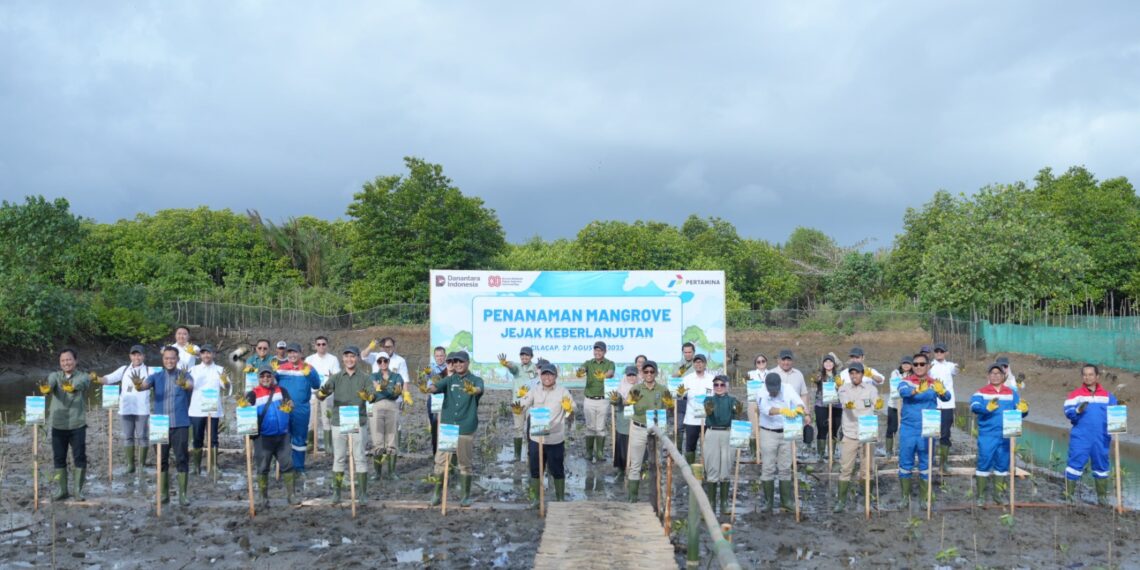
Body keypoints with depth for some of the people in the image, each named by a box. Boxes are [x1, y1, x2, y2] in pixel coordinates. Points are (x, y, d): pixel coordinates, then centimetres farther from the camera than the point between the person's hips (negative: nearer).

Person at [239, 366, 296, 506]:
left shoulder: (281, 391, 7)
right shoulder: (254, 394, -2)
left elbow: (290, 404, -3)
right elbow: (245, 406, -17)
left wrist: (288, 407, -26)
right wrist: (242, 405, -41)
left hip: (282, 435, 2)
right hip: (263, 437, -2)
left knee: (287, 464, 2)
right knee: (262, 468, 5)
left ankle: (291, 494, 11)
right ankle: (264, 497, 16)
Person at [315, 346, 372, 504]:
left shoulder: (364, 377, 2)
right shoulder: (336, 377, 7)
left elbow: (373, 395, -11)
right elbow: (321, 394, -4)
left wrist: (368, 396, -34)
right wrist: (322, 392, -28)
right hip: (338, 422, 2)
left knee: (359, 458, 1)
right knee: (339, 459, 6)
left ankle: (363, 493, 8)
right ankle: (336, 492, 14)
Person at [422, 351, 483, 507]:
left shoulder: (476, 380, 1)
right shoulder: (449, 380, 8)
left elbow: (479, 389, -23)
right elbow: (437, 387, -11)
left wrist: (472, 390, -47)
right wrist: (427, 388, -36)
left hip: (466, 429, -2)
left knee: (465, 464, 5)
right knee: (440, 462, 4)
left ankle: (465, 496, 18)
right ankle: (437, 493, 17)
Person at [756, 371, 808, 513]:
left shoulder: (788, 388, -5)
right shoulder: (762, 394, -14)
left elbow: (798, 401, -17)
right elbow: (766, 409, -32)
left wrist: (799, 408, -42)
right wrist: (783, 411, -50)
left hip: (786, 432, 3)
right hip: (768, 433, -3)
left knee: (785, 468, 8)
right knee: (768, 468, -1)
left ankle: (786, 501, 15)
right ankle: (768, 502, 7)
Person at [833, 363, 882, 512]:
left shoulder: (870, 388, 2)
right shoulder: (844, 388, 2)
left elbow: (876, 405, -15)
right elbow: (843, 402, -20)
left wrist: (878, 405, -40)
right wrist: (847, 404, -45)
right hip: (850, 434, 0)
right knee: (845, 468, 1)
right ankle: (841, 501, 7)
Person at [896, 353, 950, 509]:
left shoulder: (934, 384, 3)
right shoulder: (906, 381, 0)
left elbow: (946, 397, -15)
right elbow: (903, 391, -23)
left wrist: (942, 391, -40)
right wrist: (917, 390, -45)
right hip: (908, 430, -1)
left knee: (926, 464, 8)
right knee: (905, 463, 5)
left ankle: (923, 498, 20)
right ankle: (905, 496, 19)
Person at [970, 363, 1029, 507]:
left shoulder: (1011, 393, 10)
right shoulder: (982, 392, -3)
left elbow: (1019, 409, 6)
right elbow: (974, 406, -20)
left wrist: (1023, 410, -20)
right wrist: (987, 407, -41)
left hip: (1005, 436, 4)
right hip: (987, 435, -4)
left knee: (1003, 464, 11)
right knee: (984, 463, -3)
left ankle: (998, 494, 24)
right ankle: (980, 495, 6)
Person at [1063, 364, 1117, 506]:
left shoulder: (1107, 395, 10)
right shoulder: (1075, 394, 1)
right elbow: (1068, 412, -7)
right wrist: (1078, 410, -27)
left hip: (1101, 437, 3)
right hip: (1080, 437, -3)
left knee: (1101, 465, 11)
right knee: (1075, 463, -6)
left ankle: (1102, 496, 22)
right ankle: (1067, 493, -2)